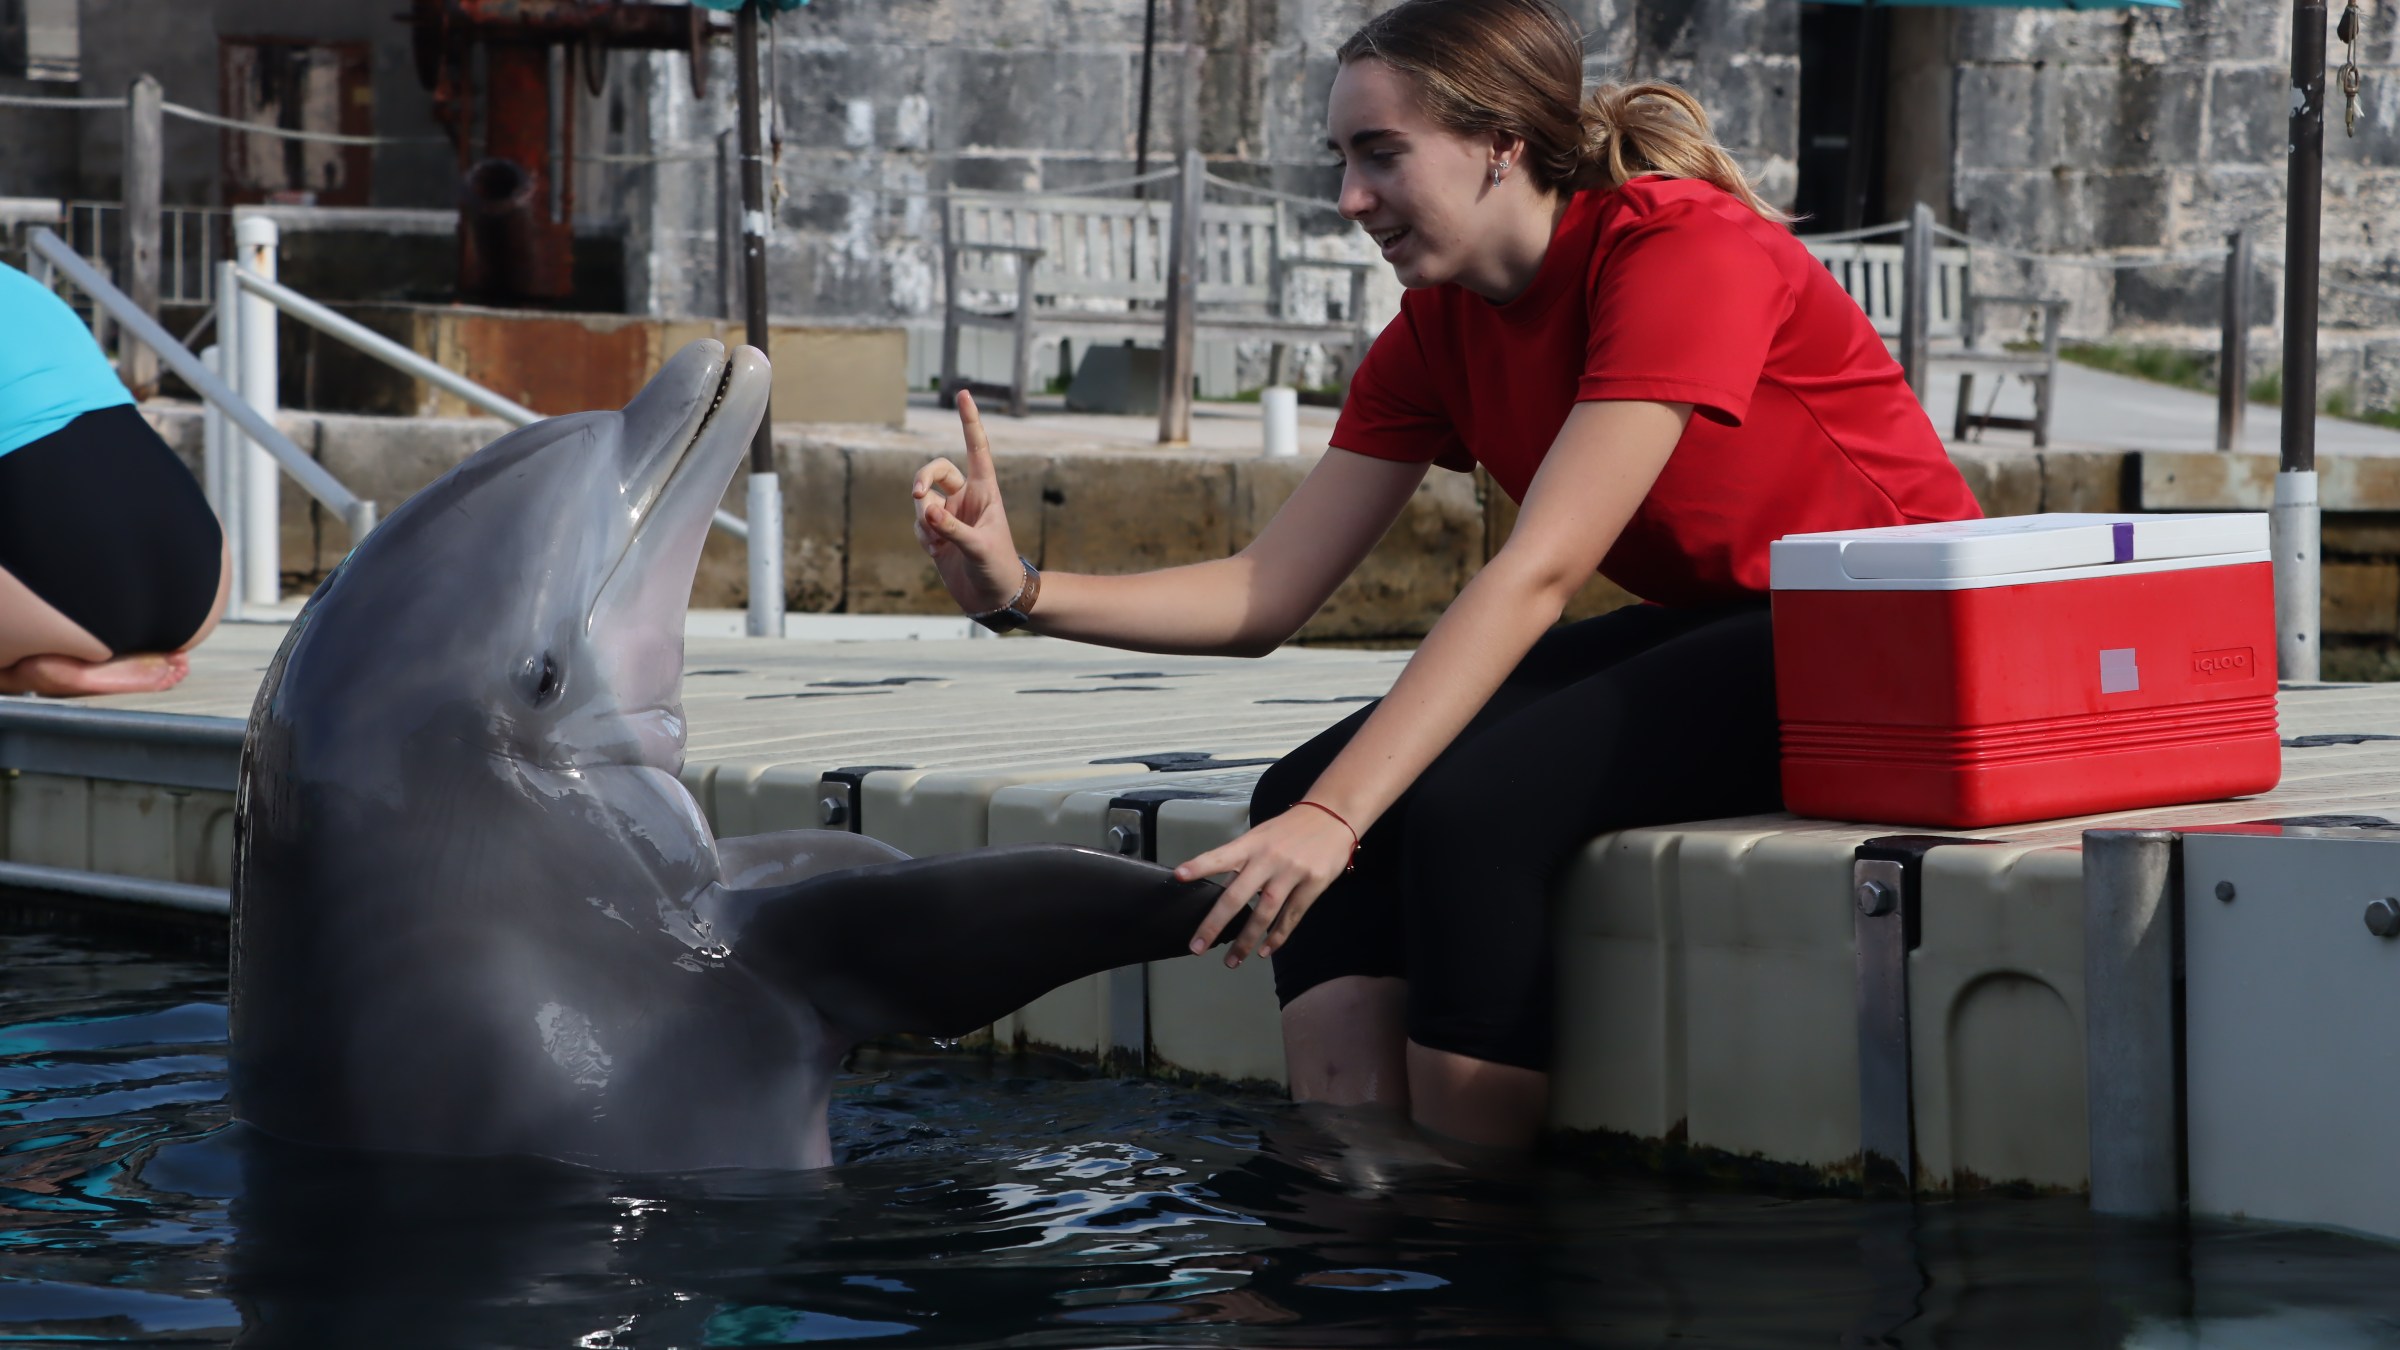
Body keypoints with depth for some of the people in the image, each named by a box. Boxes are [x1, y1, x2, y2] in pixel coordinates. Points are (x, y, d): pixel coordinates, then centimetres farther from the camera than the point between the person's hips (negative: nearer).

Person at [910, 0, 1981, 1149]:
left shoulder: (1685, 248, -20)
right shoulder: (1438, 331, 4)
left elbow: (1536, 571, -29)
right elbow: (1268, 594, 2)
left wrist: (1334, 817, -36)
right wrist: (1023, 593, -14)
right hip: (1693, 639, 8)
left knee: (1471, 806, -28)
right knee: (1303, 791, -11)